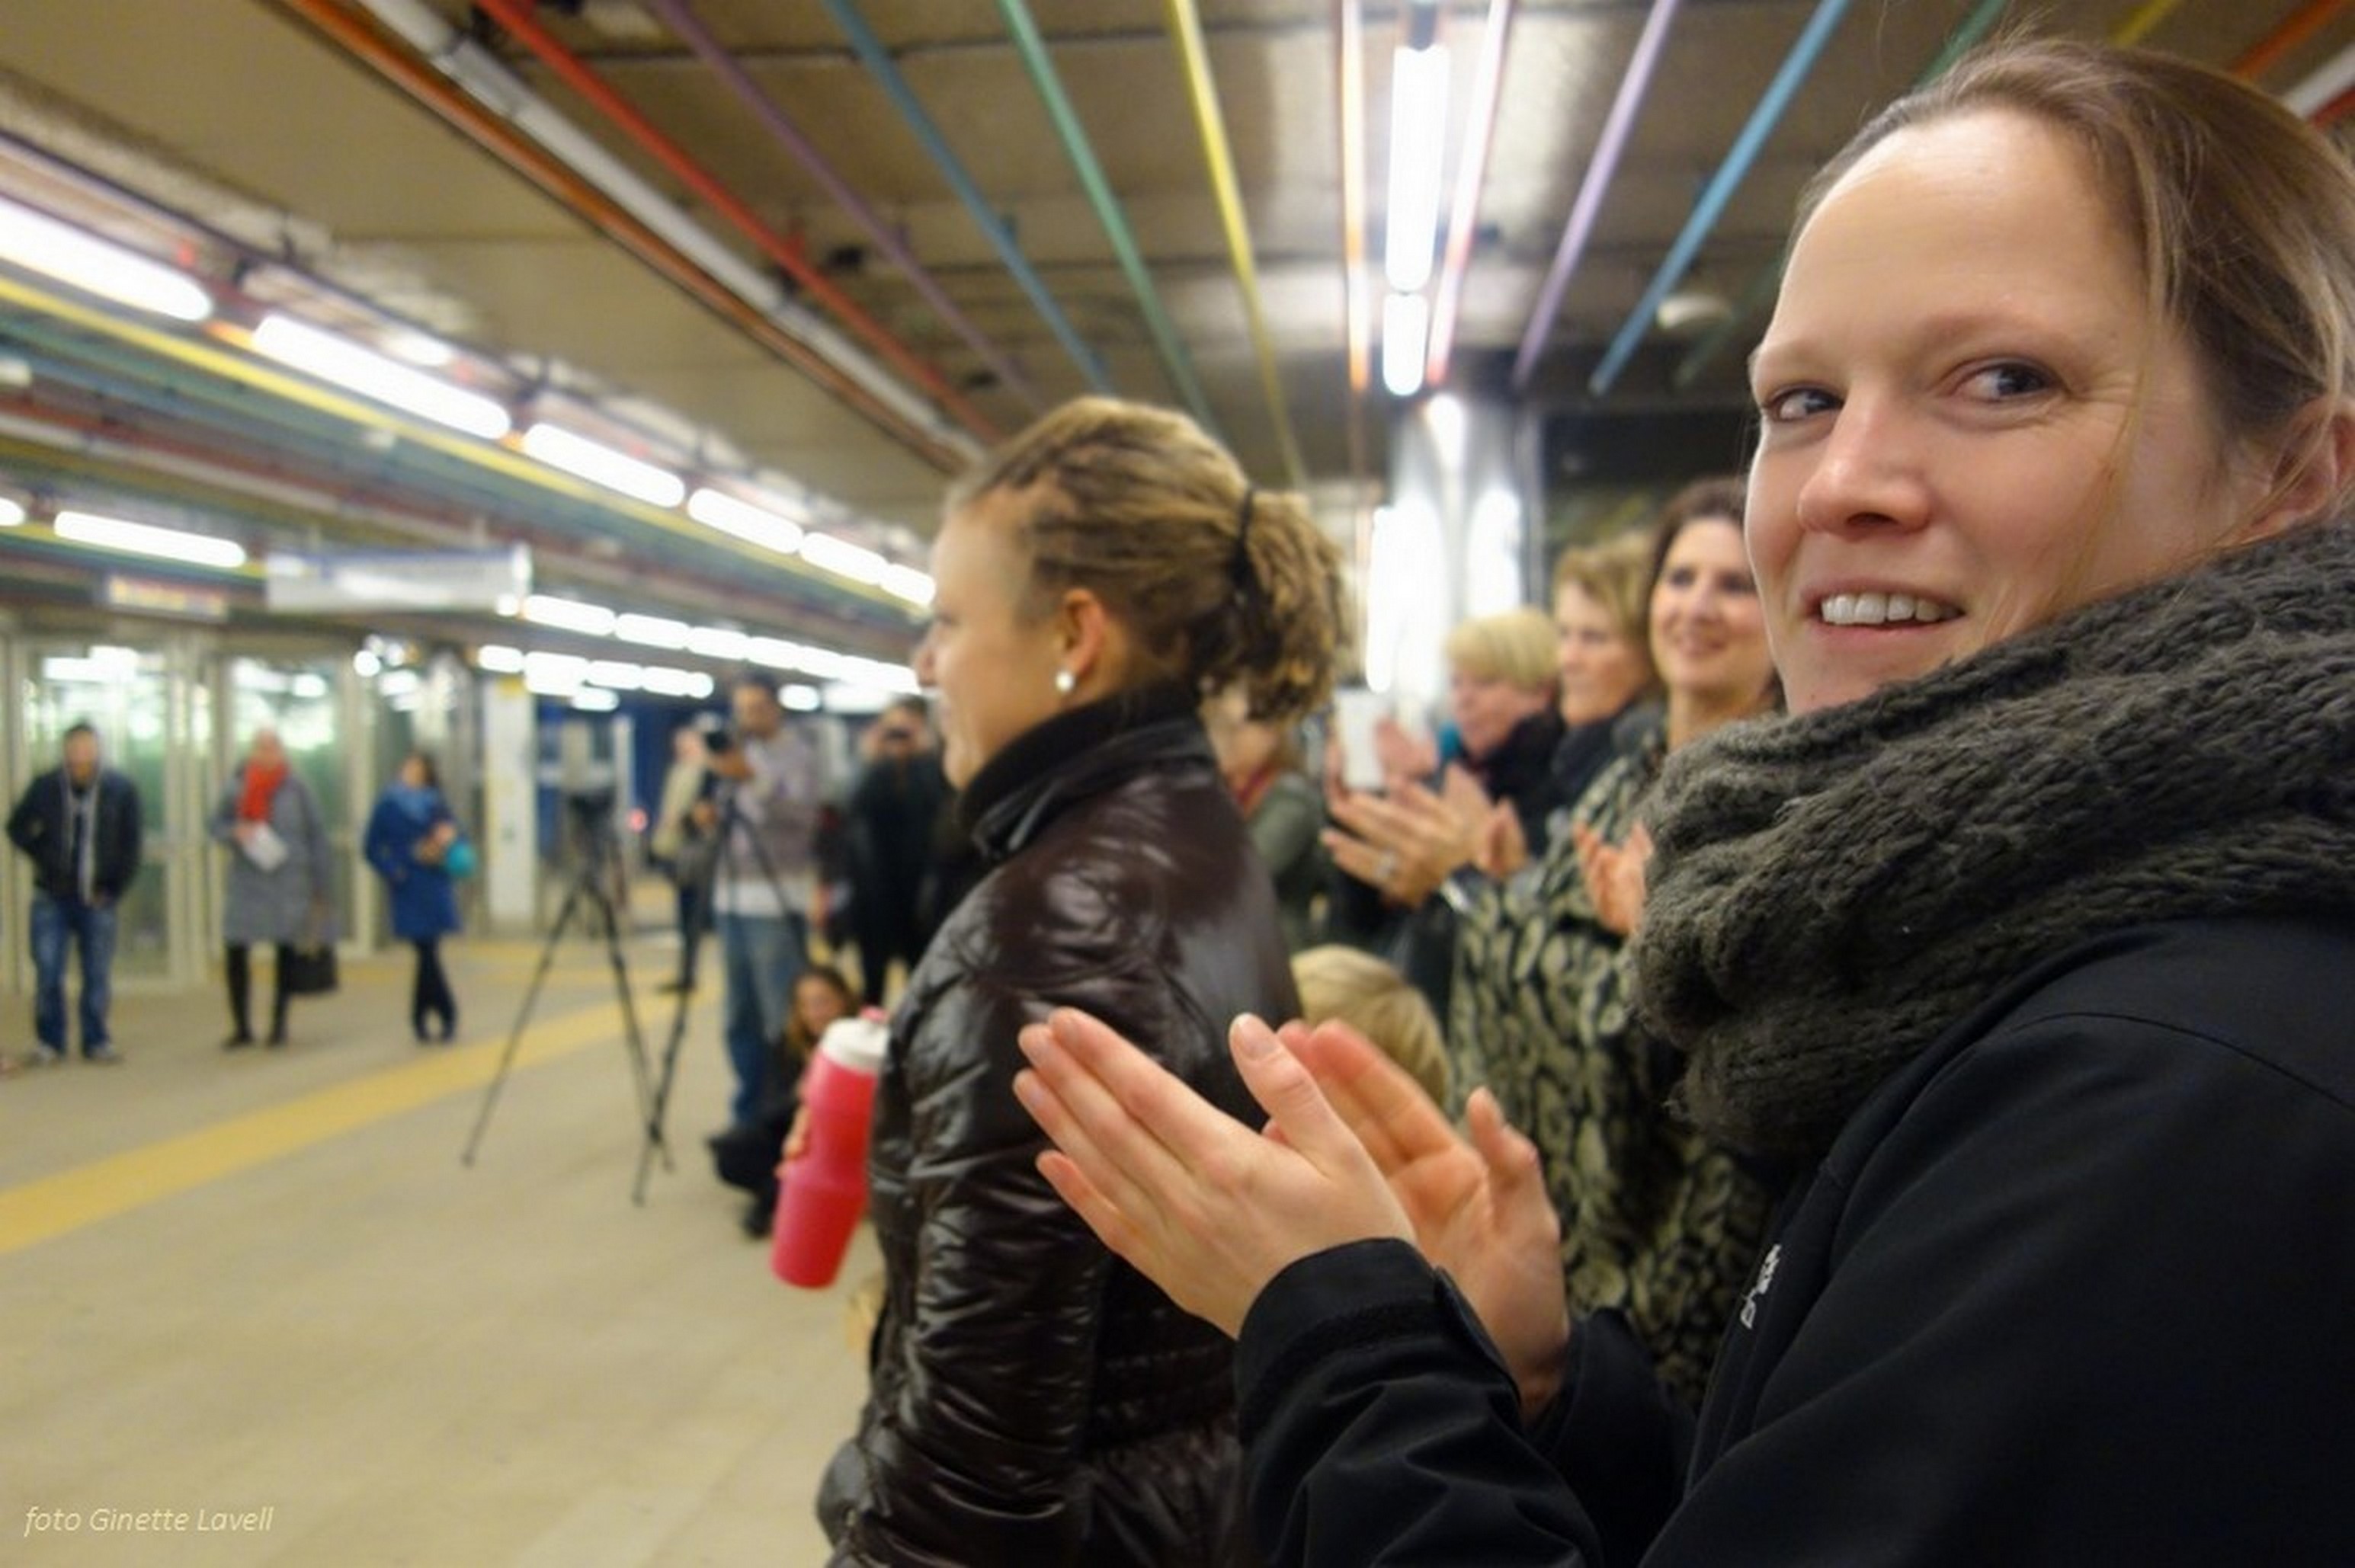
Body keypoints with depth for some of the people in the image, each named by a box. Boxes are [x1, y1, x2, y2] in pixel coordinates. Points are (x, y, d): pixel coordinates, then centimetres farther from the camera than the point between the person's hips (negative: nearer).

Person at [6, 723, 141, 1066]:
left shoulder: (121, 790, -3)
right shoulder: (44, 787, -3)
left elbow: (130, 846, 3)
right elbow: (17, 828, 12)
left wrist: (115, 891, 0)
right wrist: (41, 858, 0)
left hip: (97, 900, 0)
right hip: (51, 899, 0)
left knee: (98, 974, 4)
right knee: (47, 973, -1)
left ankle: (97, 1041, 15)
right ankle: (49, 1043, 11)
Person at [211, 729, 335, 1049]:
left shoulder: (296, 788, -2)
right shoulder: (236, 788, 0)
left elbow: (317, 835, 2)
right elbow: (217, 826, 9)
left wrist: (322, 885, 0)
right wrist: (235, 832, -15)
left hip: (289, 882, -1)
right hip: (247, 882, 1)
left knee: (286, 954, 6)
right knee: (236, 954, -4)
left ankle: (279, 1025, 19)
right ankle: (241, 1027, 11)